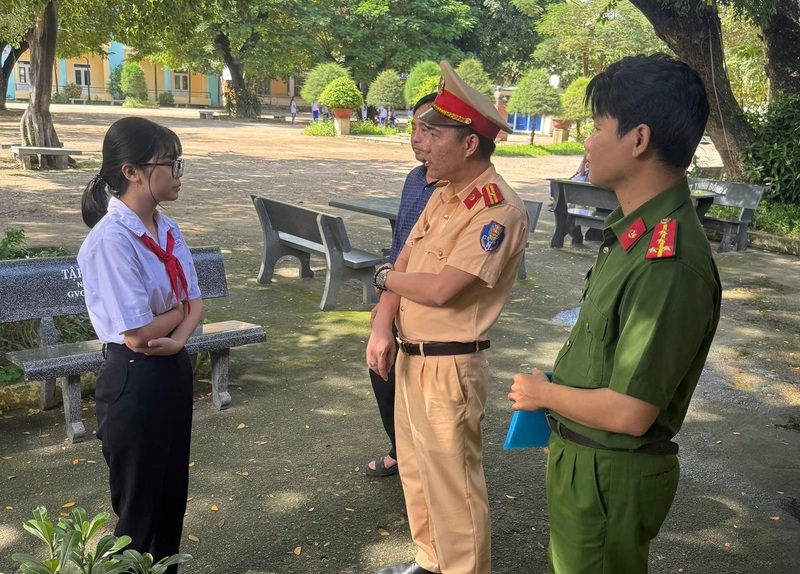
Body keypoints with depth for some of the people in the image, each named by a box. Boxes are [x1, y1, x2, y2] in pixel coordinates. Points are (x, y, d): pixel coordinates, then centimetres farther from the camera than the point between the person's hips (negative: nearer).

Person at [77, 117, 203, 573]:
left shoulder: (167, 230, 3)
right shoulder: (111, 240, -22)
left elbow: (195, 301, 3)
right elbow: (136, 334, -23)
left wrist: (179, 337, -16)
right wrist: (179, 309, -6)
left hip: (175, 370, 8)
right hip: (135, 380, -8)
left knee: (173, 495, 21)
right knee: (140, 506, 11)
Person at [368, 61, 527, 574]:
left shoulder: (500, 210, -20)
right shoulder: (443, 196, 9)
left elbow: (440, 289, -25)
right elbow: (402, 269, 7)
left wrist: (384, 277, -6)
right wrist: (382, 326, -11)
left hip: (449, 367, -9)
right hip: (409, 355, 9)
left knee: (453, 484, 4)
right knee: (416, 470, 22)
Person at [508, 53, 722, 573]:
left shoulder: (669, 264, -31)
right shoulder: (634, 232, 1)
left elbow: (629, 413, -28)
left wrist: (544, 393, -13)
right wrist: (553, 392, 6)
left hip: (610, 474, -9)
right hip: (579, 454, 9)